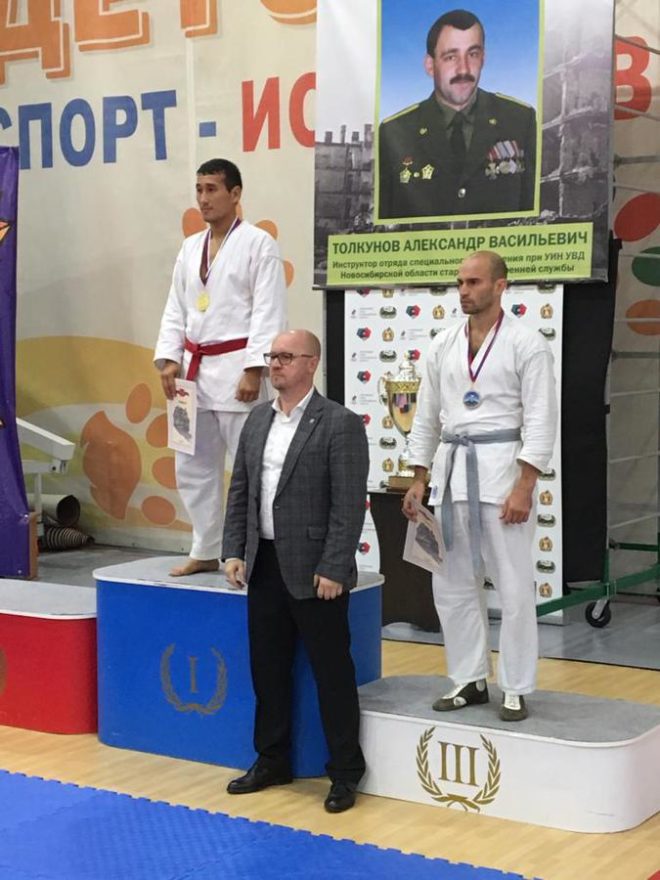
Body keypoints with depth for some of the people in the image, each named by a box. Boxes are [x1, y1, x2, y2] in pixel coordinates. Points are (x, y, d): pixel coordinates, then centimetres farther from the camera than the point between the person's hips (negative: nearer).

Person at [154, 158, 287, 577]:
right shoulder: (190, 248, 15)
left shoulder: (258, 243, -6)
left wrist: (254, 369, -19)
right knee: (194, 466, 12)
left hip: (235, 369, -7)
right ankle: (207, 552, 24)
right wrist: (169, 359, 3)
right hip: (194, 369, 8)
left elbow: (269, 313, -12)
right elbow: (176, 310, 16)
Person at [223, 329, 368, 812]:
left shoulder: (340, 424, -11)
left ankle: (345, 772, 15)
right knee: (268, 669, 15)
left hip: (314, 571, -7)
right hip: (264, 567, 7)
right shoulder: (258, 419, 10)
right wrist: (234, 551, 5)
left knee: (332, 672, 3)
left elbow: (350, 505, -14)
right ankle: (273, 760, 30)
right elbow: (240, 491, 14)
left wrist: (333, 569, -18)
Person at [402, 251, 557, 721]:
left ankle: (516, 690, 10)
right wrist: (419, 480, 10)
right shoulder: (444, 345, 10)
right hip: (452, 470, 6)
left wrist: (524, 486, -16)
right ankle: (470, 680, 22)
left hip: (502, 469, -5)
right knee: (453, 583, 9)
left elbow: (540, 421, -9)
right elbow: (427, 417, 15)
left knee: (514, 585, -1)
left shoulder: (526, 343, -5)